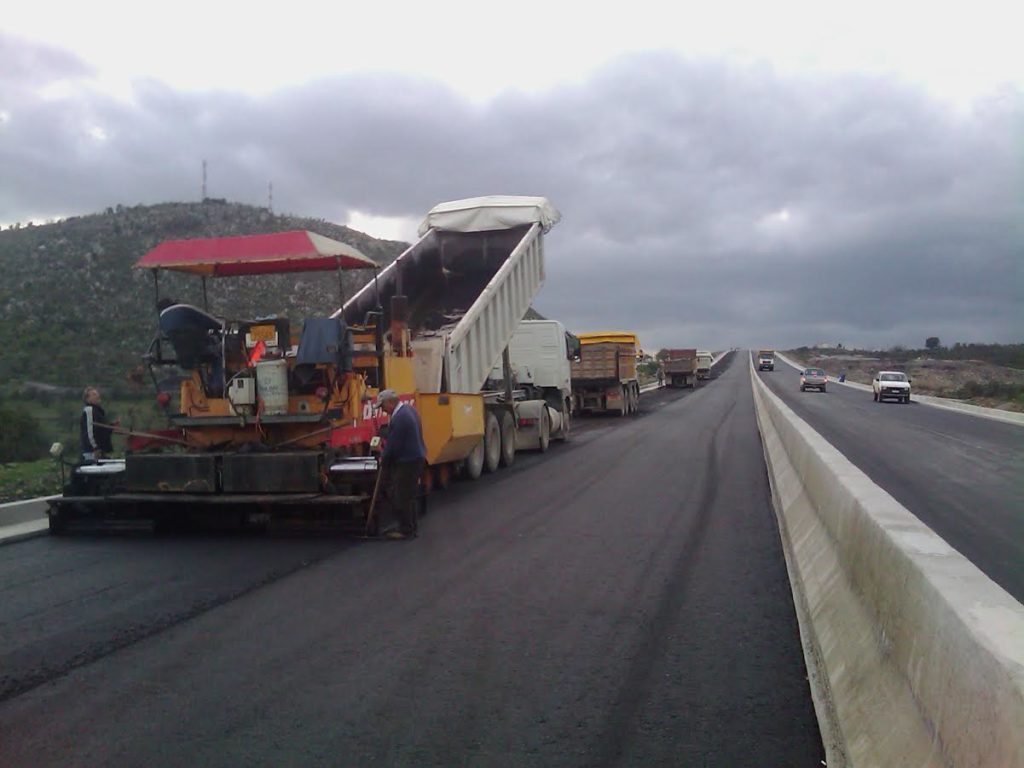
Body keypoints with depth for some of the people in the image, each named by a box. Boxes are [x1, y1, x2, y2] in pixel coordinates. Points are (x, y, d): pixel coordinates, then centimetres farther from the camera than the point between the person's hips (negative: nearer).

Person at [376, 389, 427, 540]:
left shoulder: (399, 418, -24)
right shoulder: (408, 409, 8)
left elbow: (393, 445, -19)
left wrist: (383, 460, -3)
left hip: (406, 462, -10)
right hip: (416, 458, 10)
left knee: (402, 498, -1)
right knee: (410, 496, 17)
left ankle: (406, 530, 6)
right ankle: (410, 527, 26)